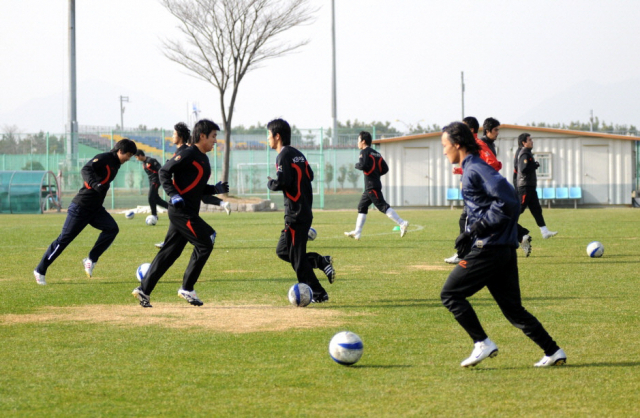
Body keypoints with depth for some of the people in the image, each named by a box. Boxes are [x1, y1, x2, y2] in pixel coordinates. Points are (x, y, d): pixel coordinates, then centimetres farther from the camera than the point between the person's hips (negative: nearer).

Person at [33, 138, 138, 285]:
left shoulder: (115, 164, 10)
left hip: (96, 209, 8)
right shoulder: (103, 158, -15)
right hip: (81, 207, -8)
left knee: (112, 228, -14)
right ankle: (40, 271, 10)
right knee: (64, 239, -3)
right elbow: (86, 170, -30)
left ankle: (91, 260, -5)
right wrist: (94, 184, -45)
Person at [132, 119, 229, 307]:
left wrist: (216, 189, 10)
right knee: (204, 245, -8)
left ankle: (144, 290, 11)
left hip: (188, 213, 10)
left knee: (170, 252, 9)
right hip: (181, 211, -10)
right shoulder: (188, 154, -10)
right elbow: (164, 172, -13)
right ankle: (187, 289, 0)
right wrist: (173, 194, -24)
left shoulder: (203, 159, 19)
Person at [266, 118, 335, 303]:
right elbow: (310, 175, 18)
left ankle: (318, 294, -1)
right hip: (305, 211, 9)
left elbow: (282, 182, -23)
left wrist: (270, 183, -4)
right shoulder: (298, 154, 14)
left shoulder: (284, 155, -13)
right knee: (282, 251, 16)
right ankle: (322, 261, 8)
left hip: (295, 215, -9)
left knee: (297, 257, -3)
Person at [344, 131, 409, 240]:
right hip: (369, 187, 9)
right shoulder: (376, 153, 18)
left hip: (371, 185, -9)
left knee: (383, 206, -12)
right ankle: (357, 232, 14)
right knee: (362, 207, 13)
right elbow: (385, 168, 14)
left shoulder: (364, 151, -7)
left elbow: (362, 165, -21)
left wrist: (356, 165, -1)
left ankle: (402, 223, -19)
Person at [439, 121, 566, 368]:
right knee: (512, 308, 11)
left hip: (489, 248, -10)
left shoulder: (475, 169, -12)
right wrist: (469, 234, 13)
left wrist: (477, 228, -19)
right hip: (505, 249, 10)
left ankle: (482, 344, -4)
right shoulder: (472, 168, 19)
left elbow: (506, 202, -21)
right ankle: (553, 352, 8)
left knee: (451, 294, -1)